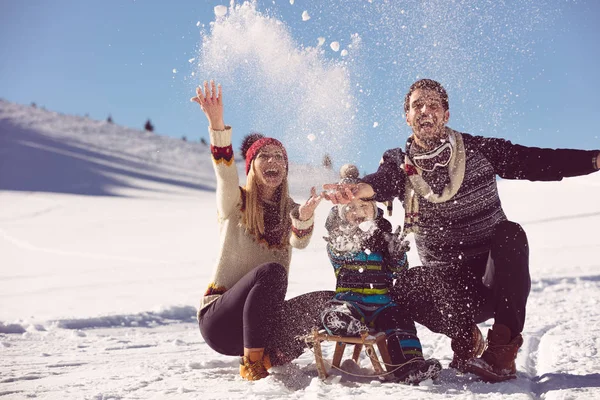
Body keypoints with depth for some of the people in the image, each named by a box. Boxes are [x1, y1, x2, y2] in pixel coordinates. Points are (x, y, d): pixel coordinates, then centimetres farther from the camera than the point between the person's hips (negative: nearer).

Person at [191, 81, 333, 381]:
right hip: (219, 320, -5)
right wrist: (217, 125, -41)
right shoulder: (235, 202, -2)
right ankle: (251, 364, -23)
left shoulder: (289, 210, 9)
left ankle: (271, 355, -11)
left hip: (262, 319, 5)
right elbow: (226, 173, -24)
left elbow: (299, 242, -13)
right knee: (271, 271, -30)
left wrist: (304, 219, -37)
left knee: (328, 302, -13)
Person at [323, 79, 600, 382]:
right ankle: (466, 337, 2)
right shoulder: (399, 164, 0)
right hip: (448, 281, 1)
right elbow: (381, 182, -22)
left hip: (495, 276, -1)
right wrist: (356, 190, -47)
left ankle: (502, 349, -25)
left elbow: (541, 162, -6)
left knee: (510, 234, -30)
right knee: (408, 288, -28)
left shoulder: (480, 150, -1)